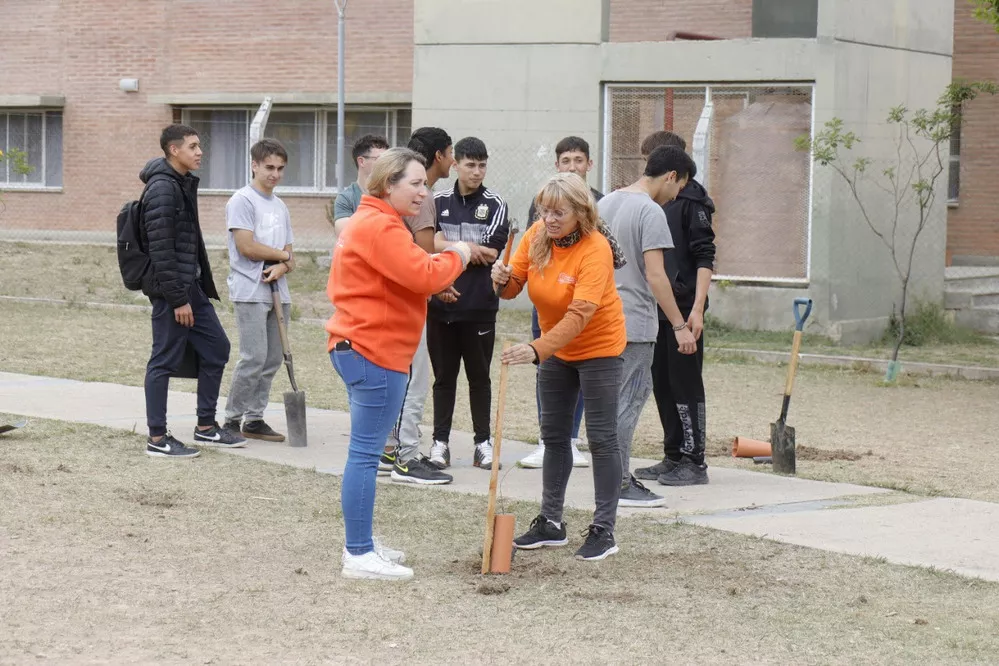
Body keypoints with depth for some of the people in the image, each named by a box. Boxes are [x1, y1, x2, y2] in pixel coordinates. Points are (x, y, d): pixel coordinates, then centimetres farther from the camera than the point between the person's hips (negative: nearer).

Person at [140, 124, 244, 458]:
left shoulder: (184, 183, 14)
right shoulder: (162, 188, -16)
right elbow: (160, 249, -20)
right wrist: (178, 299, -20)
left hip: (192, 285, 10)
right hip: (171, 289, -10)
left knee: (216, 347, 13)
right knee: (165, 360, -3)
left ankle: (206, 427, 22)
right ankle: (157, 438, 4)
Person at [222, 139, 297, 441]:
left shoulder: (280, 207, 18)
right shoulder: (242, 200, -5)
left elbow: (289, 256, 16)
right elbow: (247, 247, -15)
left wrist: (282, 267, -8)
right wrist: (282, 255, -2)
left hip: (278, 292, 8)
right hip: (250, 292, -8)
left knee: (273, 360, 5)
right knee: (254, 358, -12)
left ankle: (254, 418, 12)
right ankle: (232, 418, -3)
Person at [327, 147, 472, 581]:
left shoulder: (369, 221, 20)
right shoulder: (381, 226, -16)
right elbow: (422, 275, -23)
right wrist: (455, 257, -6)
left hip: (360, 347, 12)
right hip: (374, 352, -12)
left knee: (365, 453, 16)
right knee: (366, 455, -8)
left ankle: (361, 546, 23)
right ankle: (359, 556, -6)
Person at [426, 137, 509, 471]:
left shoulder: (494, 204, 1)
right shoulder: (438, 202, 7)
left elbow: (491, 252, -10)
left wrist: (447, 248, -9)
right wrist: (469, 249, -11)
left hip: (479, 307, -1)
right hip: (440, 305, 1)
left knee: (479, 377, 7)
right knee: (444, 377, 7)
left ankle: (483, 442, 14)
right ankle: (440, 442, 12)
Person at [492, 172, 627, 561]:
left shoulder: (596, 249, -27)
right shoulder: (535, 237, -9)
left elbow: (579, 315, -36)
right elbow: (514, 287, -4)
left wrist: (537, 351, -46)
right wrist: (504, 280, -28)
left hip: (599, 347, -7)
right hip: (555, 348, 7)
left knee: (602, 438, -4)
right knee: (554, 436, 13)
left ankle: (604, 530, 2)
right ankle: (551, 522, 22)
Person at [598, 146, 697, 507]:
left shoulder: (605, 203, 12)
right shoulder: (650, 212, -14)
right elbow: (655, 276, -20)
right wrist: (679, 325, -18)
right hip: (634, 322, -8)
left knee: (622, 397, 15)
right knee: (627, 401, -4)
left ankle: (618, 476, 17)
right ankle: (619, 484, -1)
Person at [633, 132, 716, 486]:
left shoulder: (691, 199, -9)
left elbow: (704, 257, -14)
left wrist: (697, 308, -20)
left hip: (683, 308, -8)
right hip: (656, 308, 8)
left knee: (685, 384, -5)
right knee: (661, 384, 11)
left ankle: (693, 462, 0)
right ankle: (673, 458, 18)